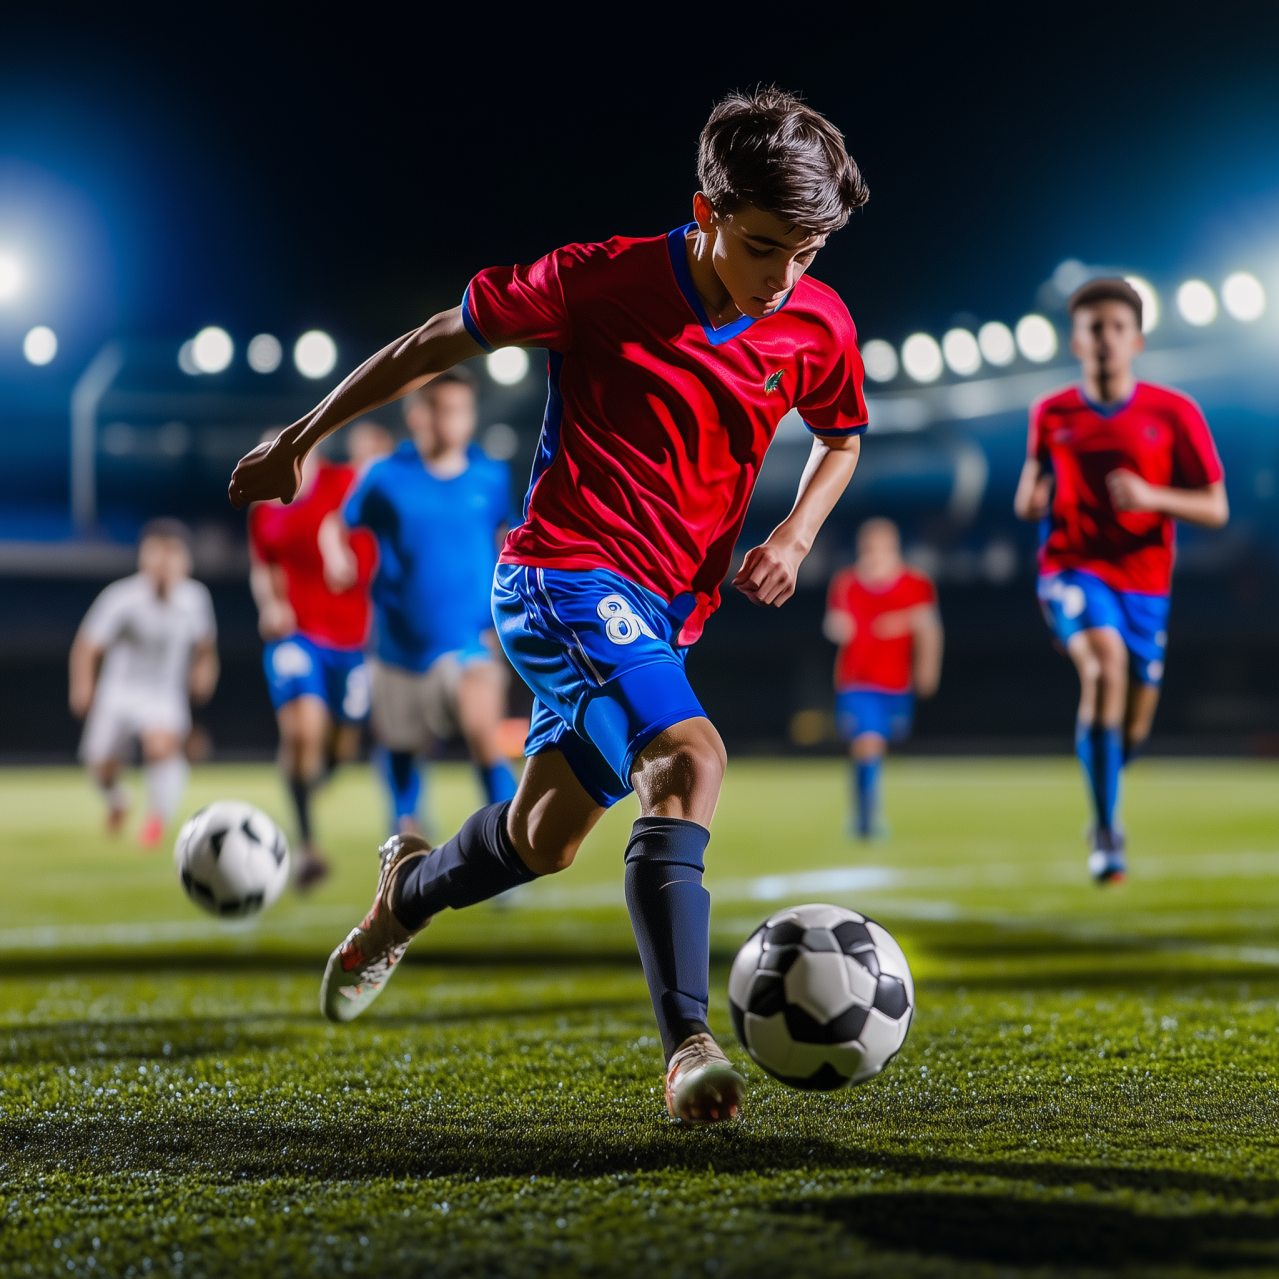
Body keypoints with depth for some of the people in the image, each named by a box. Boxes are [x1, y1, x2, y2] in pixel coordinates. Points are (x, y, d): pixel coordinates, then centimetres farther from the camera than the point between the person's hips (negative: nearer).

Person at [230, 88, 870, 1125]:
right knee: (689, 757, -29)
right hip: (564, 572, -6)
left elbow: (840, 442, 19)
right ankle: (690, 1048, -32)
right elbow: (439, 340, -3)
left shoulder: (818, 327, -2)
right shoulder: (604, 281, -14)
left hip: (663, 608, 6)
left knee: (548, 838, 14)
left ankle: (410, 890, 47)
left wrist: (795, 538, -1)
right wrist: (300, 440, 3)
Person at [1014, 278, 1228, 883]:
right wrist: (1033, 497, -6)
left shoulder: (1174, 413, -3)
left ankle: (1105, 796, 45)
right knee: (1105, 662, -31)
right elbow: (1028, 499, 19)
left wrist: (1152, 496, -21)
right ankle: (1105, 831, -26)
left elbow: (1215, 510, -3)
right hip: (1072, 567, -1)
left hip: (1143, 580, 1)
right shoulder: (1051, 414, 3)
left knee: (1132, 729, 7)